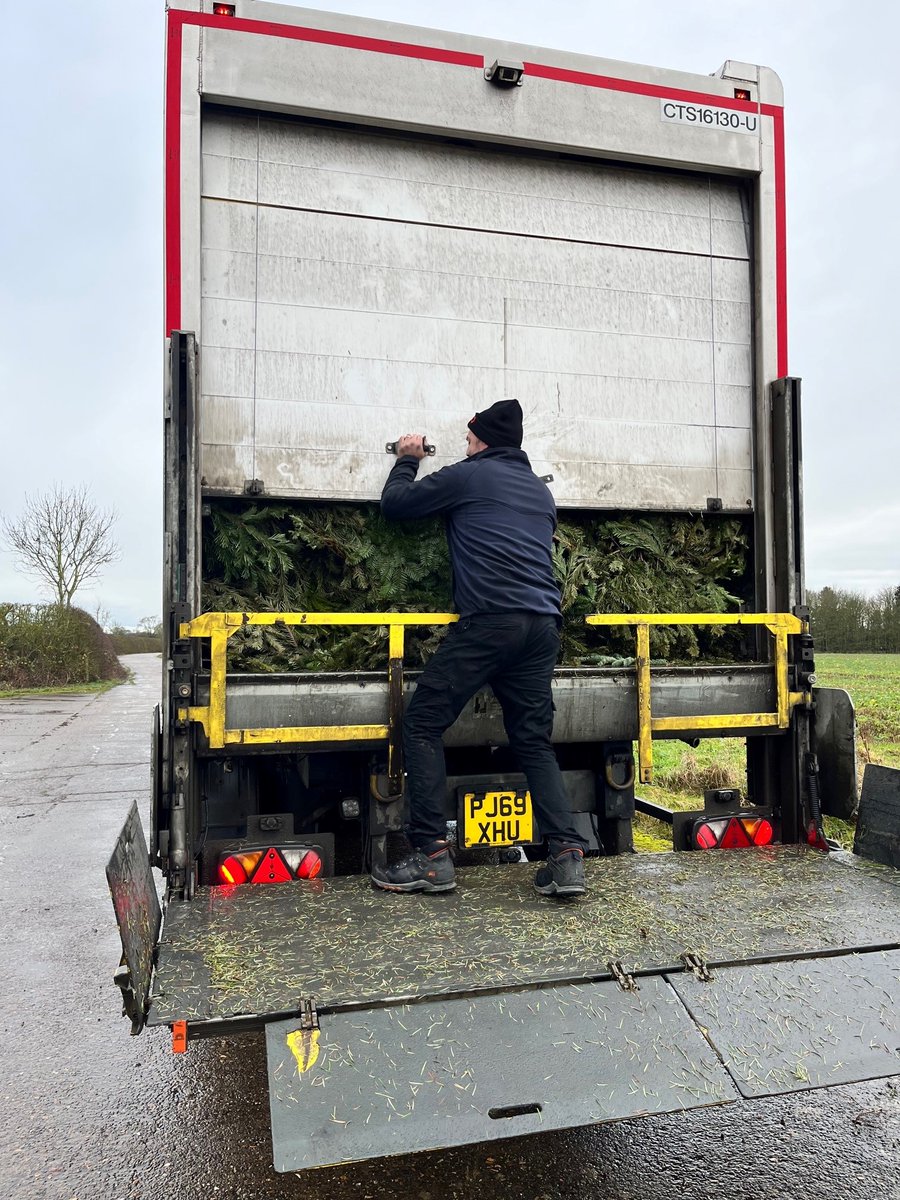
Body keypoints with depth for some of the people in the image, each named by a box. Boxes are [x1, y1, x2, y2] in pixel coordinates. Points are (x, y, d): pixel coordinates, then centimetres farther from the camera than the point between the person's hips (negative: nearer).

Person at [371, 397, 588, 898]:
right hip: (544, 626, 7)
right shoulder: (541, 491, 24)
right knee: (535, 740, 12)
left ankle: (431, 855, -1)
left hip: (489, 621, -7)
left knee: (423, 724, 2)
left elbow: (395, 503, 14)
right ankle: (568, 855, 0)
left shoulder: (468, 476, 6)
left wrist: (407, 460, 32)